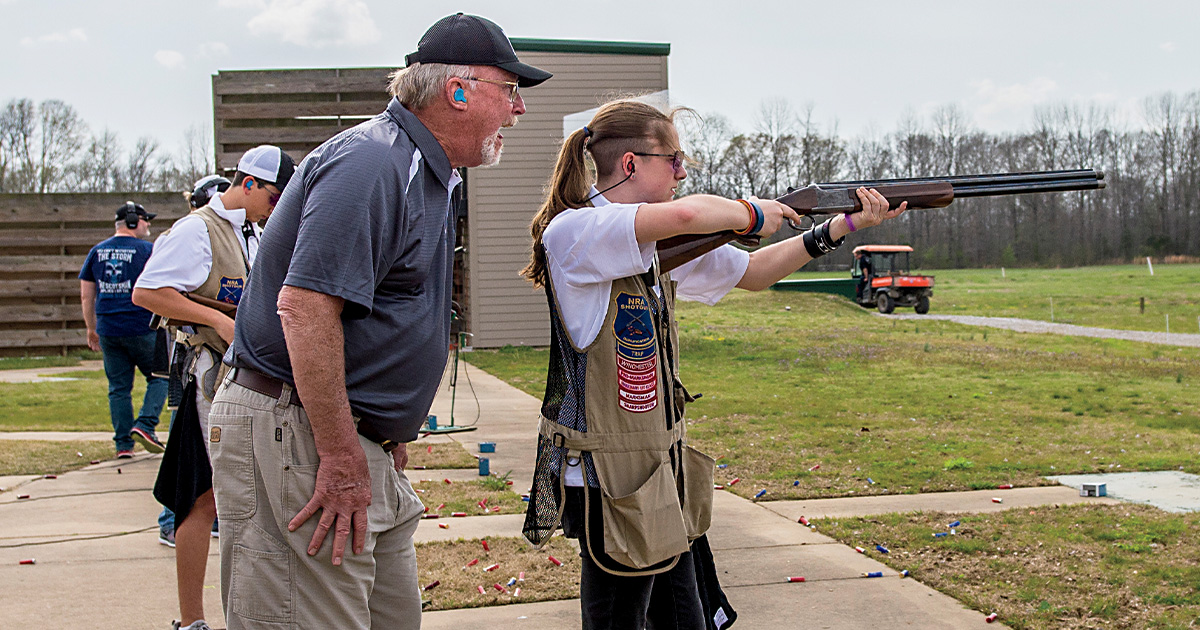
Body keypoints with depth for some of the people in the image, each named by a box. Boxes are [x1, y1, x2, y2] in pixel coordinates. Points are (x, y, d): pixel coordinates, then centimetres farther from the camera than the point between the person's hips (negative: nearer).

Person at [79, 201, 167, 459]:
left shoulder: (97, 251, 11)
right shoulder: (148, 250, -5)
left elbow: (86, 295, 12)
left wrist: (91, 329, 20)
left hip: (107, 330, 5)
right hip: (142, 329, -5)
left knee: (118, 388, 9)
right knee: (159, 377, 8)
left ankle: (123, 444, 8)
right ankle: (145, 425, -9)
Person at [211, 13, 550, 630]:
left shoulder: (427, 174, 17)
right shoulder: (372, 163, -18)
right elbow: (305, 305, -26)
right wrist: (341, 457, -24)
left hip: (360, 445, 11)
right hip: (295, 437, -10)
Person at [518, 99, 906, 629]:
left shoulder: (658, 243, 9)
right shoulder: (572, 231, -17)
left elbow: (752, 273, 19)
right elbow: (687, 214, -33)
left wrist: (842, 227, 11)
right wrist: (753, 214, -13)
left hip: (661, 469, 9)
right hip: (609, 482, -9)